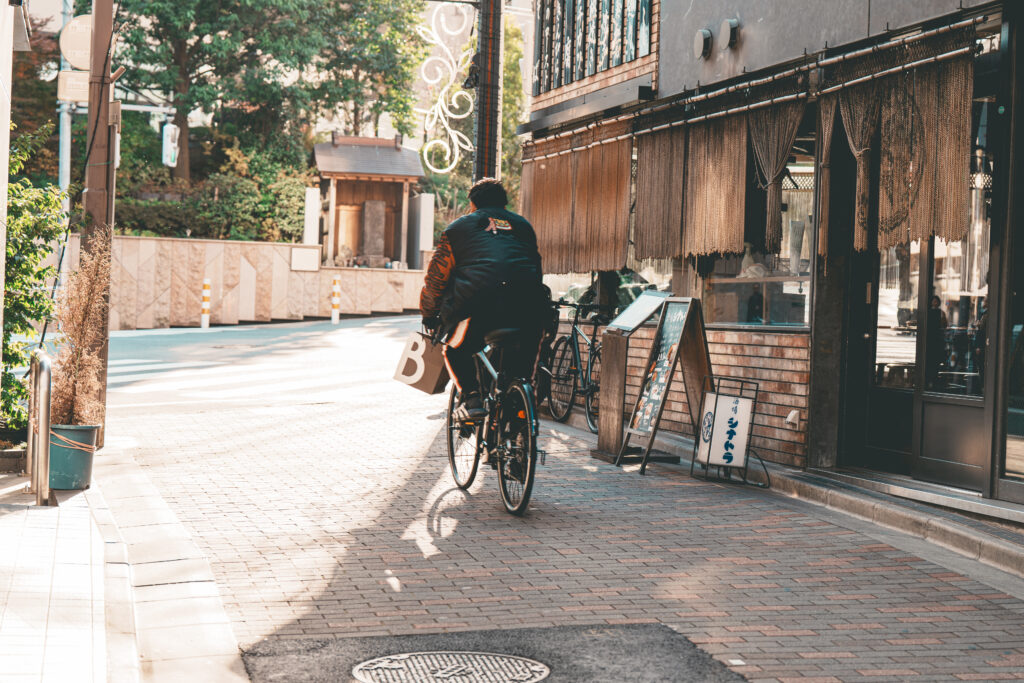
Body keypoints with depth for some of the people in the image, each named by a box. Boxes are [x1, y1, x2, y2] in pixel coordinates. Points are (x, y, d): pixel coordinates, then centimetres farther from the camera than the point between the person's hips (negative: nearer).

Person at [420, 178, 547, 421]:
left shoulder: (459, 226, 21)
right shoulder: (523, 225, 29)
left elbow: (436, 278, 20)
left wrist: (429, 314, 33)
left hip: (478, 302, -3)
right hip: (527, 307, 3)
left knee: (455, 350, 22)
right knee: (523, 356, 29)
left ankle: (471, 396, 3)